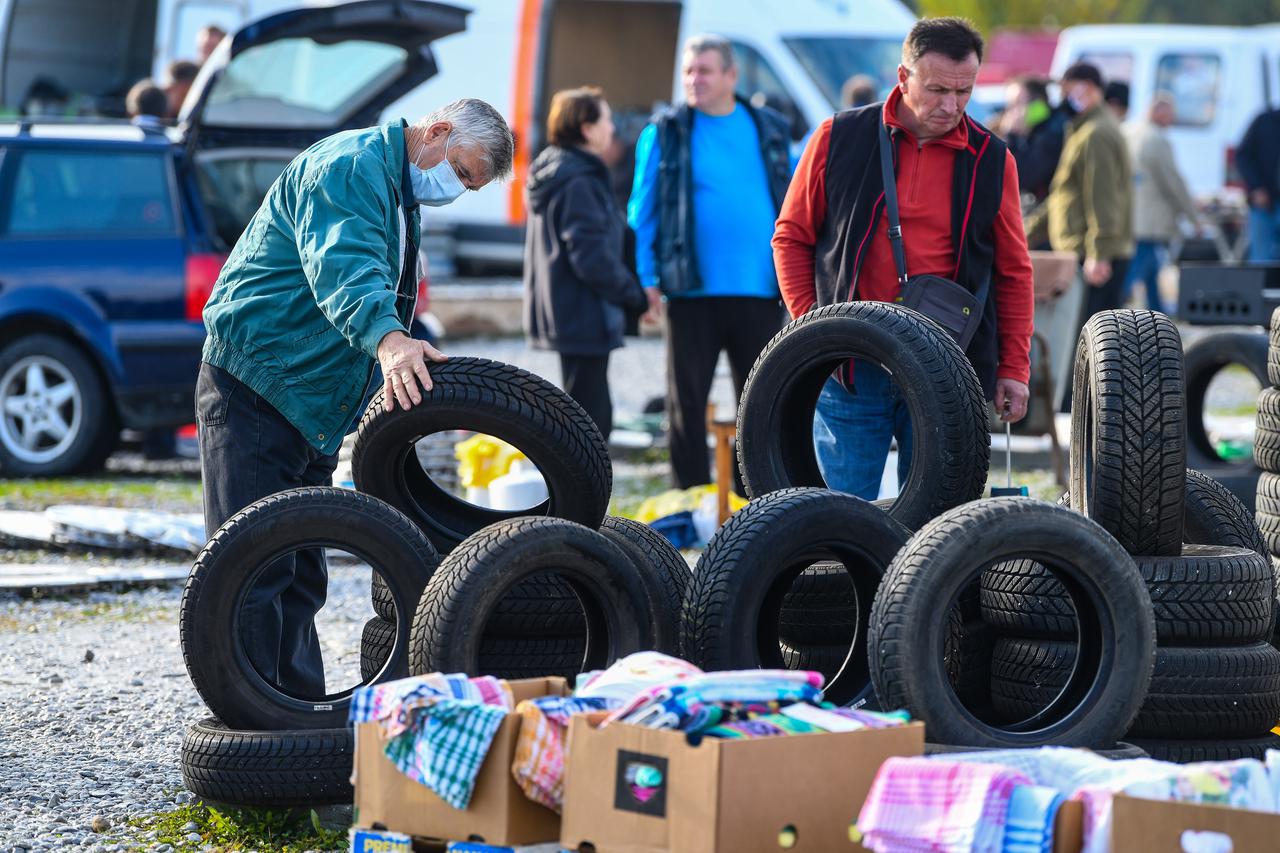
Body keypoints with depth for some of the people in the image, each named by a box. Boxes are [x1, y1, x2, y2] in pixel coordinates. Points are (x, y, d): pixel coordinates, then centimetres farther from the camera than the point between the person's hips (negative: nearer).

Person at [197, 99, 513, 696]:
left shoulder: (402, 198, 18)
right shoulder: (350, 166, -16)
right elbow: (343, 264, -35)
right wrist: (386, 338, -52)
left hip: (314, 407, 10)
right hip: (252, 392, -10)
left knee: (301, 574, 13)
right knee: (257, 566, -12)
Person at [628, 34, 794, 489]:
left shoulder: (769, 130, 9)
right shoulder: (665, 132, 2)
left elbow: (792, 206, 13)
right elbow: (643, 210, 1)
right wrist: (647, 277, -8)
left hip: (759, 290, 2)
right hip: (693, 292, -2)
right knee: (687, 401, 2)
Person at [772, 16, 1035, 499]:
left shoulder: (991, 161, 5)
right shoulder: (839, 139, 2)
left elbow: (1013, 271, 11)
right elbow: (792, 237, 9)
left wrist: (1013, 367, 6)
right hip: (849, 367, -1)